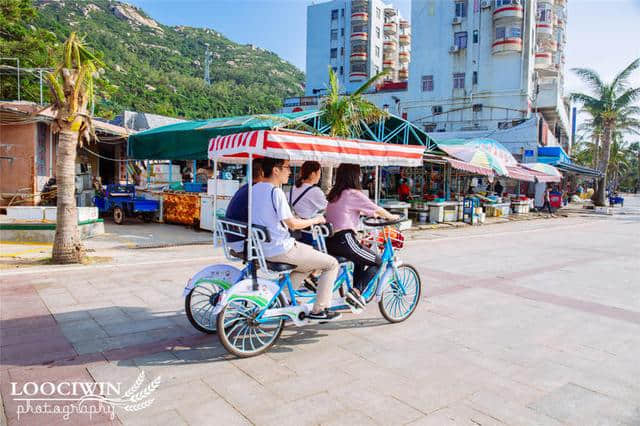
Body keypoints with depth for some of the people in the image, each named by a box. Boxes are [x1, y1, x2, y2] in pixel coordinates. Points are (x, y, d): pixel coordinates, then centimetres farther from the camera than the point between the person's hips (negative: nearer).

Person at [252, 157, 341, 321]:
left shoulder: (255, 188, 9)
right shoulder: (276, 192, -18)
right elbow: (292, 224, -21)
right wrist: (315, 220, -4)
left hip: (263, 248, 9)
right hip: (281, 250, -9)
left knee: (310, 254, 31)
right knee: (332, 264, 2)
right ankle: (318, 310, 8)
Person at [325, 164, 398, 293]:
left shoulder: (334, 194, 16)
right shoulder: (353, 194, -8)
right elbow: (377, 210, 0)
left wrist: (371, 213, 42)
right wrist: (391, 217, 19)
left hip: (329, 241, 9)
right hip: (344, 240, -9)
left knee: (361, 259, 31)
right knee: (378, 262, 7)